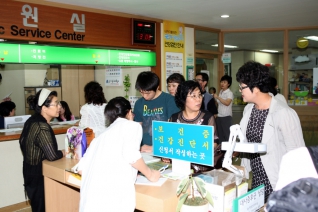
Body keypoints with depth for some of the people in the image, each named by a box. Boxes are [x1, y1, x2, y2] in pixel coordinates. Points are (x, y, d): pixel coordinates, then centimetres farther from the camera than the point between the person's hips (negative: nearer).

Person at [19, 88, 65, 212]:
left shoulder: (32, 121, 2)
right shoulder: (42, 127, -26)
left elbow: (23, 141, 15)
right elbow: (52, 156, -28)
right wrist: (65, 152, -9)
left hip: (30, 170, 9)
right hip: (38, 175, -9)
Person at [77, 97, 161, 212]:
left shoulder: (103, 135, 27)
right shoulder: (132, 125, 11)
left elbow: (81, 168, 20)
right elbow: (130, 154, -9)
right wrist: (149, 173, 8)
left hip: (90, 198, 6)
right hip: (113, 192, -6)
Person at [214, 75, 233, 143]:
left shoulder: (230, 93, -9)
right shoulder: (220, 92, 12)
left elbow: (227, 103, -25)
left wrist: (217, 97, -24)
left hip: (226, 117, -7)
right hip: (219, 116, 7)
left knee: (227, 135, -3)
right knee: (220, 135, 12)